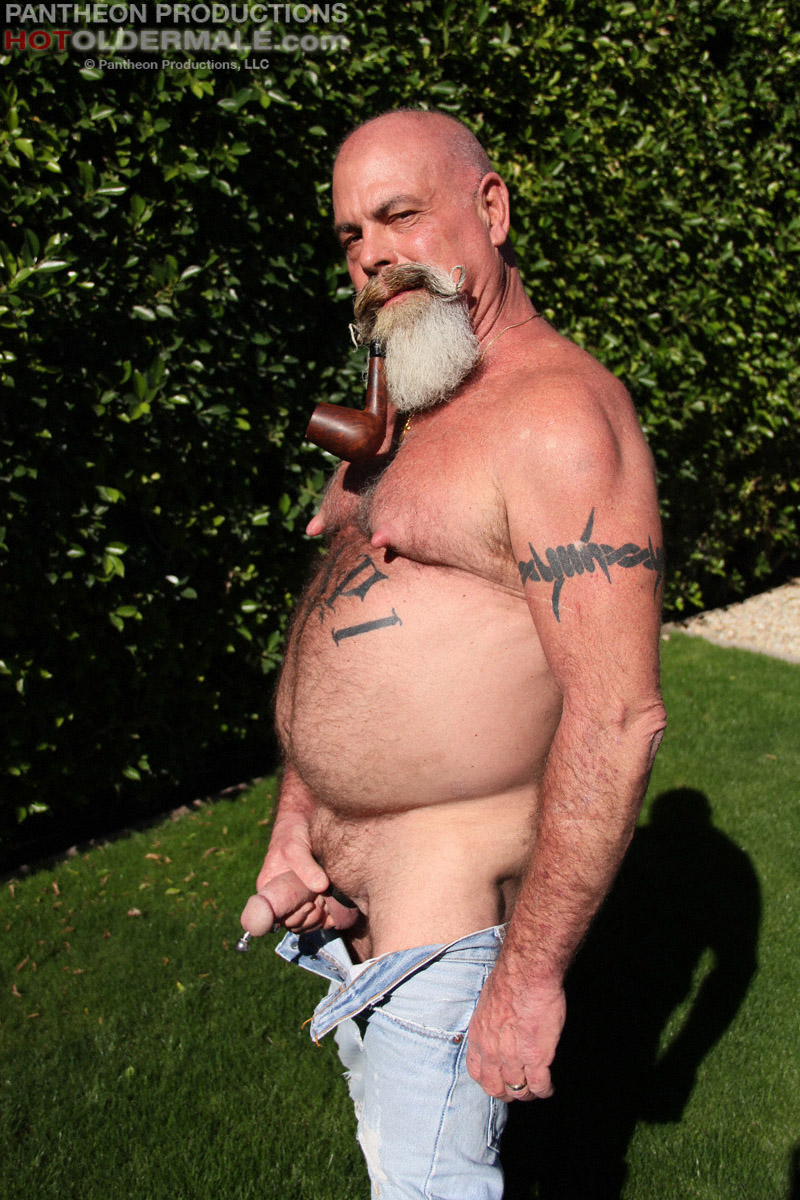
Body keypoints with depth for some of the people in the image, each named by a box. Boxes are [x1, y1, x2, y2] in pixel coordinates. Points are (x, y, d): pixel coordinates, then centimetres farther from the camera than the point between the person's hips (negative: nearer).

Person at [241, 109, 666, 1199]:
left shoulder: (556, 418, -22)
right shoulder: (406, 408, 9)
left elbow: (619, 720, -26)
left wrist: (532, 971, -23)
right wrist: (296, 809, 3)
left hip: (448, 896, -9)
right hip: (343, 878, 9)